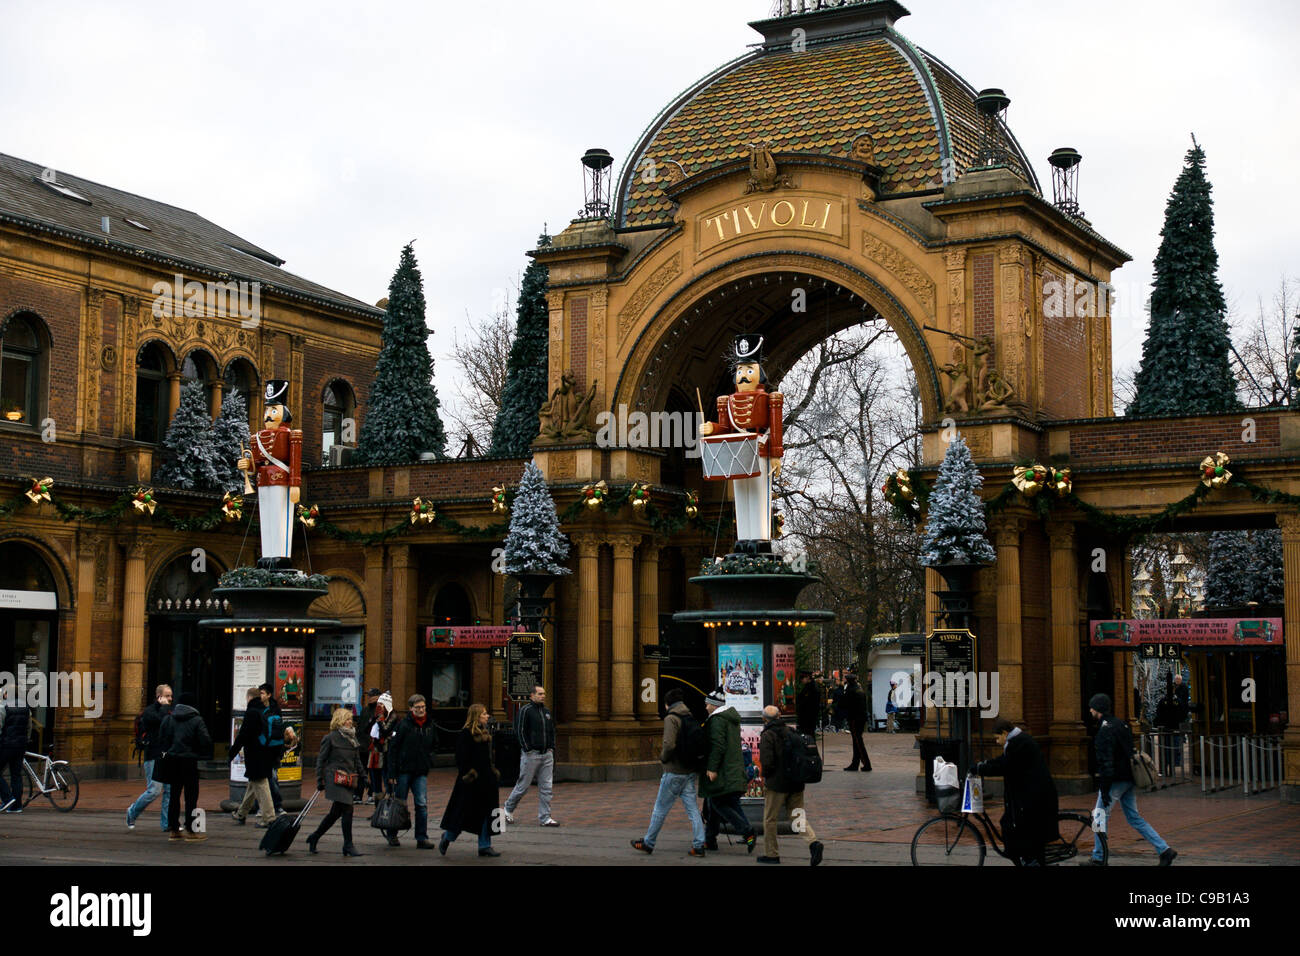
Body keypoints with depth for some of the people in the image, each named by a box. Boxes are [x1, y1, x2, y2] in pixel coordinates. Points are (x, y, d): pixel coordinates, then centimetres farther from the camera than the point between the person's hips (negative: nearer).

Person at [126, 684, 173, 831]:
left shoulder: (168, 711, 17)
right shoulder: (149, 711, -5)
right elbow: (162, 720, -24)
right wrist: (164, 706, -11)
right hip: (154, 757, -7)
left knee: (170, 791, 0)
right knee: (154, 790, -9)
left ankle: (167, 823, 3)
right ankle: (132, 812, 14)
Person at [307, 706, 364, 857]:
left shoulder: (352, 738, 16)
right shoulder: (331, 738, -4)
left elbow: (357, 761, 22)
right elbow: (321, 760, -3)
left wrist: (362, 777, 14)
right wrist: (320, 780, -7)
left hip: (349, 780, 7)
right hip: (335, 780, -7)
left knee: (336, 812, 10)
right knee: (347, 809, -12)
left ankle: (314, 837, 26)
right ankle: (348, 846, -6)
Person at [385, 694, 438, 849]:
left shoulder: (430, 725, 7)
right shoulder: (403, 724, -8)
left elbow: (433, 747, 22)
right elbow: (393, 748, -8)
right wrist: (392, 773, -11)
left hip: (421, 772, 3)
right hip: (403, 770, -3)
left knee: (422, 804, -4)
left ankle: (422, 838, 0)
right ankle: (391, 835, 22)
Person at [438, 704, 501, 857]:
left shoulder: (485, 733, 13)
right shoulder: (466, 734, -12)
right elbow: (462, 758, -15)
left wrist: (493, 773, 17)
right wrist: (465, 775, -19)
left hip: (486, 779, 8)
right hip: (471, 781, -8)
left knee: (486, 812, 7)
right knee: (464, 811, 0)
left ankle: (485, 846, 11)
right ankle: (447, 838, 20)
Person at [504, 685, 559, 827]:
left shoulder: (547, 711, 15)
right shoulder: (525, 710, -7)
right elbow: (520, 731, -11)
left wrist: (552, 747, 12)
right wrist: (528, 749, -14)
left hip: (547, 754, 6)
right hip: (531, 755, -6)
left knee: (546, 787, 2)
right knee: (523, 785, 1)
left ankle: (545, 818, 5)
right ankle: (508, 809, 22)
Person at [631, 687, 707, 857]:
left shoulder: (671, 719, -13)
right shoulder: (691, 718, 10)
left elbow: (669, 744, -26)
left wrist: (663, 757, -6)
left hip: (674, 771, -7)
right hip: (690, 771, 7)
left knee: (660, 808, 5)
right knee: (692, 808, 6)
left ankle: (648, 843, 16)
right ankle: (698, 845, 1)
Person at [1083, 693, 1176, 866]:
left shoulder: (1105, 730, -16)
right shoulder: (1121, 724, 14)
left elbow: (1106, 761, -21)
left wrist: (1104, 789, -21)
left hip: (1116, 780, -9)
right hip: (1129, 779, 9)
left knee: (1101, 815, 2)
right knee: (1134, 818, 12)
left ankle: (1098, 858, 8)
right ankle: (1165, 850, 5)